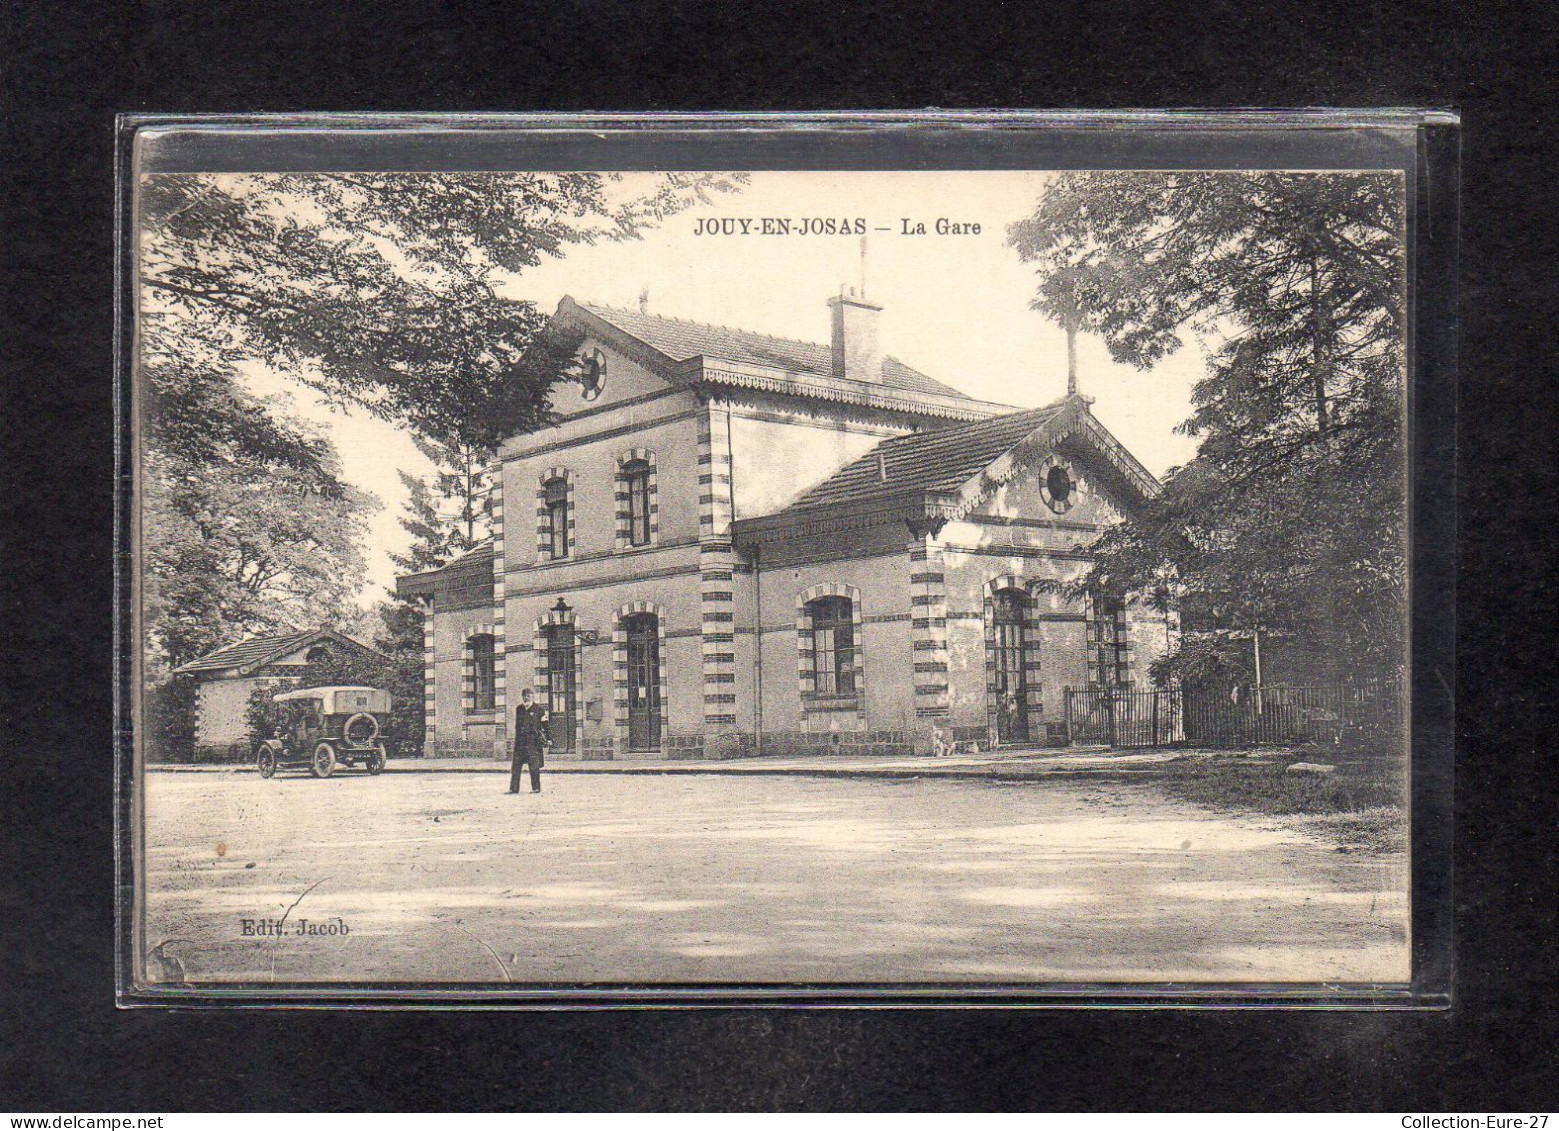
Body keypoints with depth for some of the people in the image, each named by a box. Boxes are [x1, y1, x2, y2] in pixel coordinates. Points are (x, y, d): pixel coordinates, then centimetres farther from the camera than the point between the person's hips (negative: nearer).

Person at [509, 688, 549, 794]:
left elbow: (544, 724, 3)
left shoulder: (538, 708, 3)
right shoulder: (518, 709, 14)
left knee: (534, 765, -4)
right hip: (520, 740, 4)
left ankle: (536, 788, 3)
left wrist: (545, 740, -2)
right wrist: (516, 739, 16)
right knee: (516, 765, 0)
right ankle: (514, 788, 3)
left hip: (533, 740, -4)